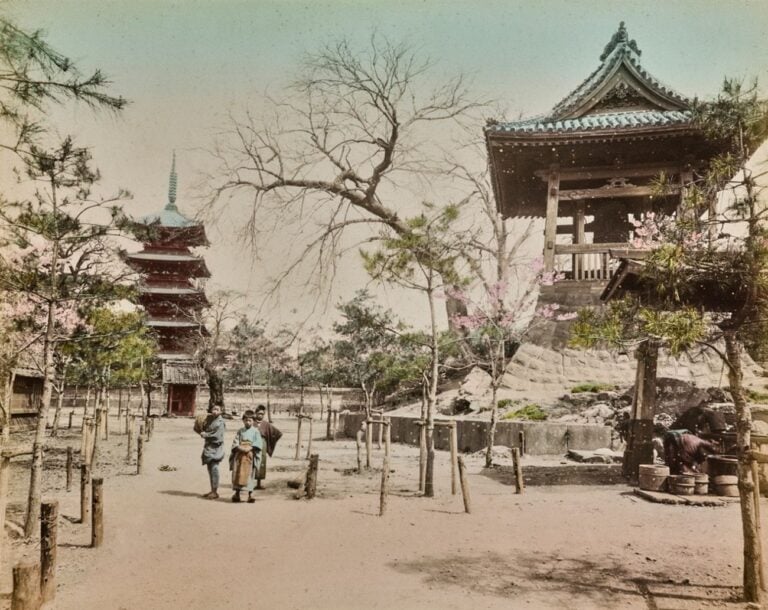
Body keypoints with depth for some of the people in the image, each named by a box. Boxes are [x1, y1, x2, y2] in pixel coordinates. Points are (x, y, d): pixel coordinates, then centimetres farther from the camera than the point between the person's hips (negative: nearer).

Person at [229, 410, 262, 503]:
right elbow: (235, 442, 5)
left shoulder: (255, 431, 7)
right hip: (239, 454, 2)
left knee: (249, 474, -5)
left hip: (250, 455, -2)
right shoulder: (240, 431, 13)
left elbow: (258, 443, -3)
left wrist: (250, 448, -16)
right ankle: (237, 493, 7)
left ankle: (250, 494, -2)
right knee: (237, 473, 0)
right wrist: (240, 447, -14)